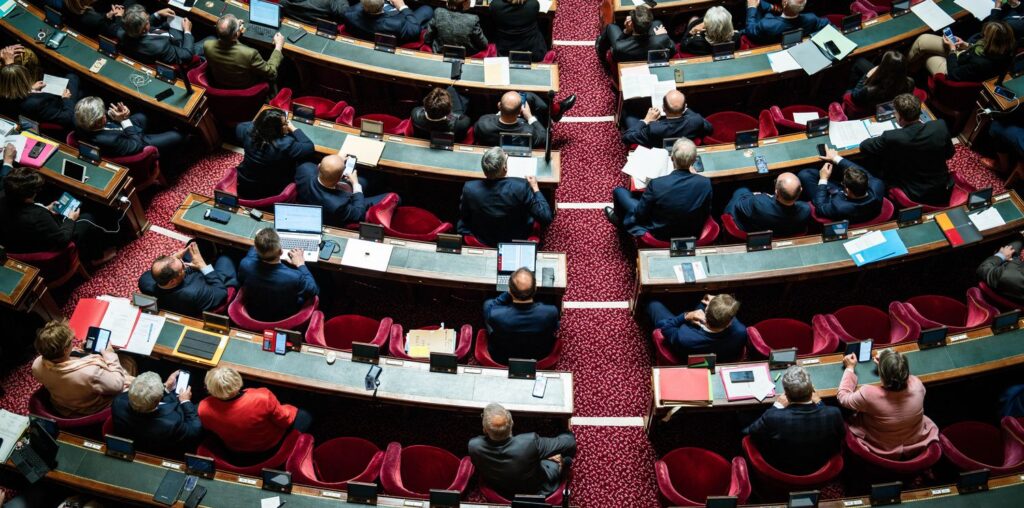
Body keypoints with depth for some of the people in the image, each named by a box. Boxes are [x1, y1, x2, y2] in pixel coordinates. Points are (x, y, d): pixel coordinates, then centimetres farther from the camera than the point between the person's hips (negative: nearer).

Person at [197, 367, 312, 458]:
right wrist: (291, 410, 1)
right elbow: (285, 421, -21)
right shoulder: (263, 398, -40)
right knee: (304, 417, 22)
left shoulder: (204, 409, -31)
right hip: (270, 449, -4)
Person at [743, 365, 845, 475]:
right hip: (821, 469, 3)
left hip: (780, 471, -2)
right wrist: (819, 403, 2)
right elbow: (842, 434, -6)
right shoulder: (833, 414, -32)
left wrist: (777, 406, -6)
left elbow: (750, 432, -14)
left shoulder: (773, 418, -38)